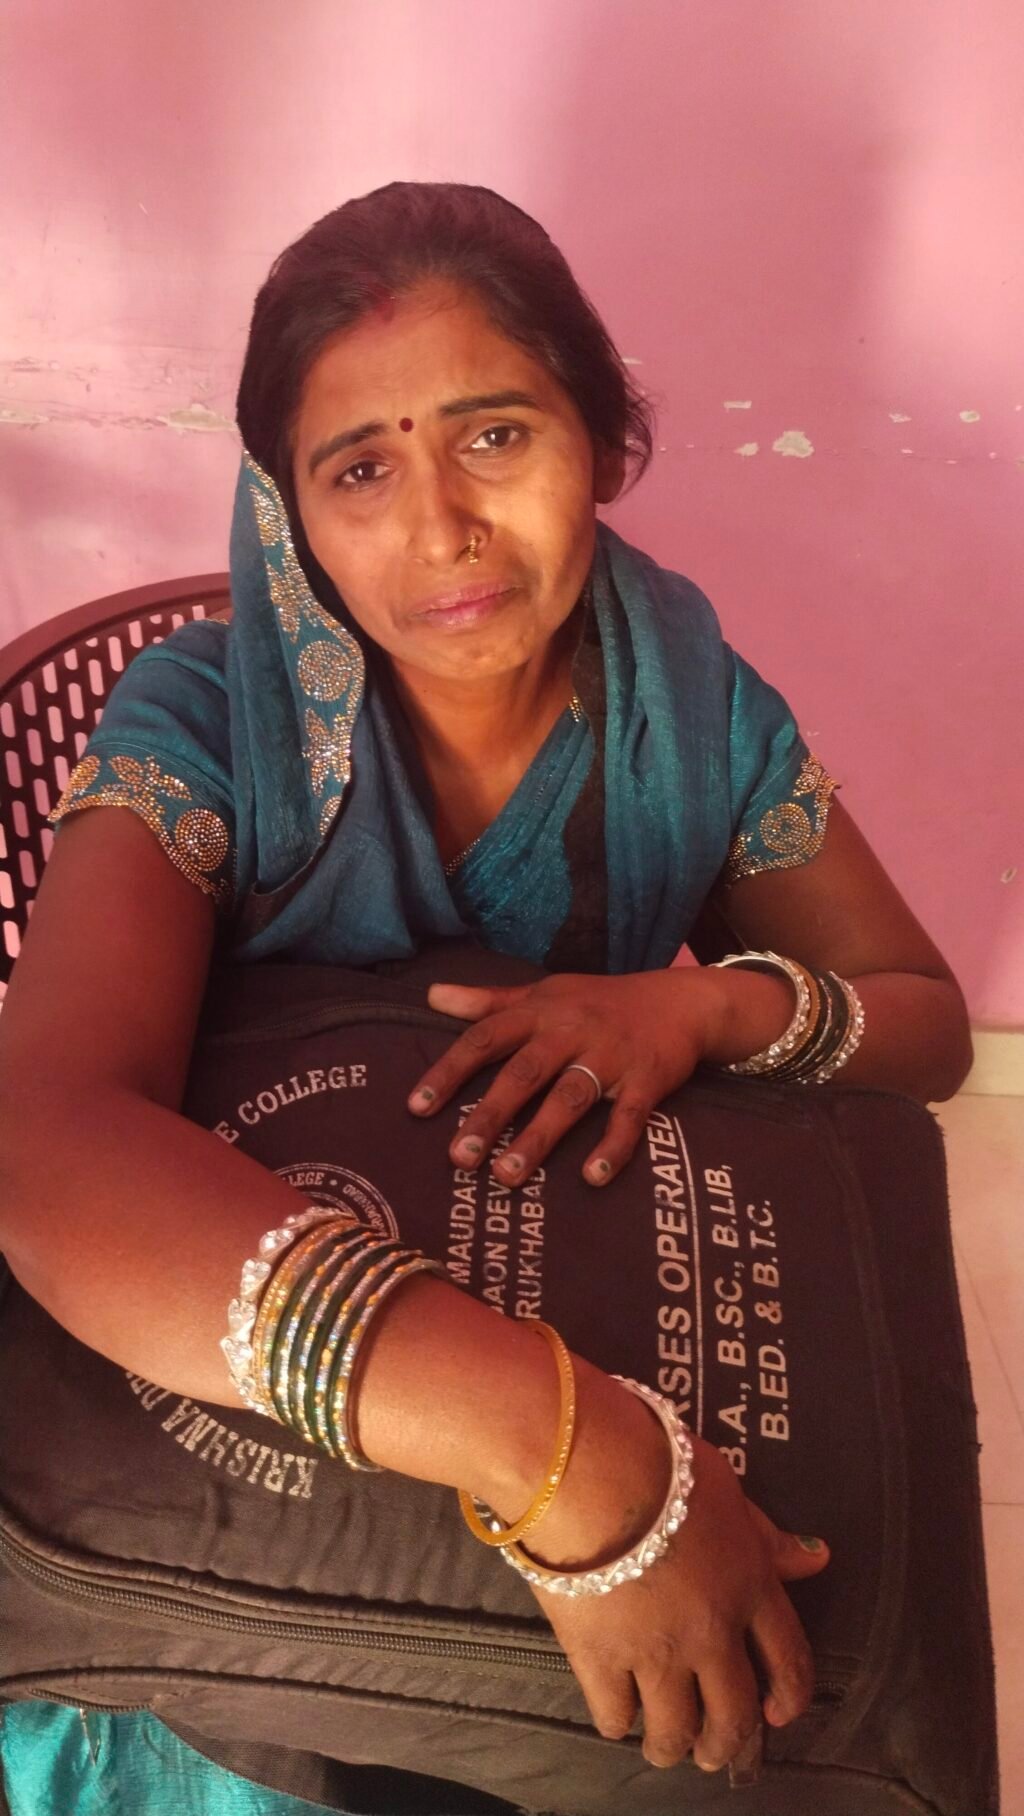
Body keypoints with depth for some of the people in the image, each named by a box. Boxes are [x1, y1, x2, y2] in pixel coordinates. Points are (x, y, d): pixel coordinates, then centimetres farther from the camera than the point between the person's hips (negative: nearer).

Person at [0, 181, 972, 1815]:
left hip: (620, 1304, 3)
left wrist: (709, 1006, -24)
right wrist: (563, 1452, -46)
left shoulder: (700, 714, -10)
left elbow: (933, 1026, -1)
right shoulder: (205, 728, -20)